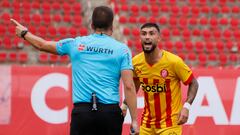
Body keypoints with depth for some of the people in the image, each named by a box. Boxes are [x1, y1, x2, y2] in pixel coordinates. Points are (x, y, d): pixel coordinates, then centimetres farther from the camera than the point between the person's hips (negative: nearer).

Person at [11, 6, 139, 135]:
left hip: (82, 110, 1)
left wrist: (24, 33, 42)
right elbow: (129, 86, -6)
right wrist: (134, 120, -5)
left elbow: (42, 45, 22)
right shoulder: (122, 49, 2)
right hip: (110, 111, -1)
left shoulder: (76, 44, 8)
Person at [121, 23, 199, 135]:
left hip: (170, 123, -4)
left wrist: (186, 107, -20)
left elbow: (193, 83, -7)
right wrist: (125, 105, 11)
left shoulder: (173, 61, -17)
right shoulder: (136, 62, -4)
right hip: (147, 123, 4)